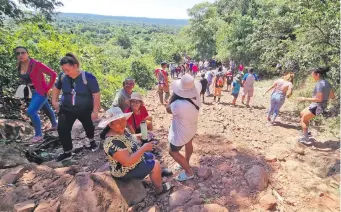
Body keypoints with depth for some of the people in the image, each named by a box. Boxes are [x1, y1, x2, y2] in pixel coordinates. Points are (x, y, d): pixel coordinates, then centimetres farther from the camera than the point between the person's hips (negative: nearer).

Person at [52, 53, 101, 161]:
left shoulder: (88, 77, -25)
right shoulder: (63, 76, -11)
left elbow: (96, 94, -21)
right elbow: (56, 88, 10)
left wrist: (95, 111, -22)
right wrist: (54, 101, 4)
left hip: (85, 109, -2)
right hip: (66, 109, 3)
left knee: (88, 126, 21)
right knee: (62, 129, -8)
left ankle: (91, 140, 54)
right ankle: (67, 152, 11)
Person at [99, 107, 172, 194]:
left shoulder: (122, 130, -7)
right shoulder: (113, 142, -35)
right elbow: (128, 162, -37)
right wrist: (144, 148, -30)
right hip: (126, 170, -9)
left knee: (151, 157, 20)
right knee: (156, 165, -6)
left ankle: (158, 176, 41)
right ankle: (160, 189, 16)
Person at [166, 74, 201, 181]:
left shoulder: (179, 104, -42)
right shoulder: (196, 97, -20)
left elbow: (168, 109, -21)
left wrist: (174, 94, -18)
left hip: (181, 133, -7)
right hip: (191, 128, 7)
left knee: (173, 151, 15)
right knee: (188, 145, 31)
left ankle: (189, 172, 26)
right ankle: (185, 163, 58)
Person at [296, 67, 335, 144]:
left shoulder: (319, 84, -23)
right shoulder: (327, 82, 5)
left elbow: (319, 99, -27)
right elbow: (333, 96, 12)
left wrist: (305, 99, -23)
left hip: (317, 106, -10)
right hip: (322, 105, 10)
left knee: (303, 120, 5)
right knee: (302, 113, 25)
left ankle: (306, 140, 10)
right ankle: (306, 133, 30)